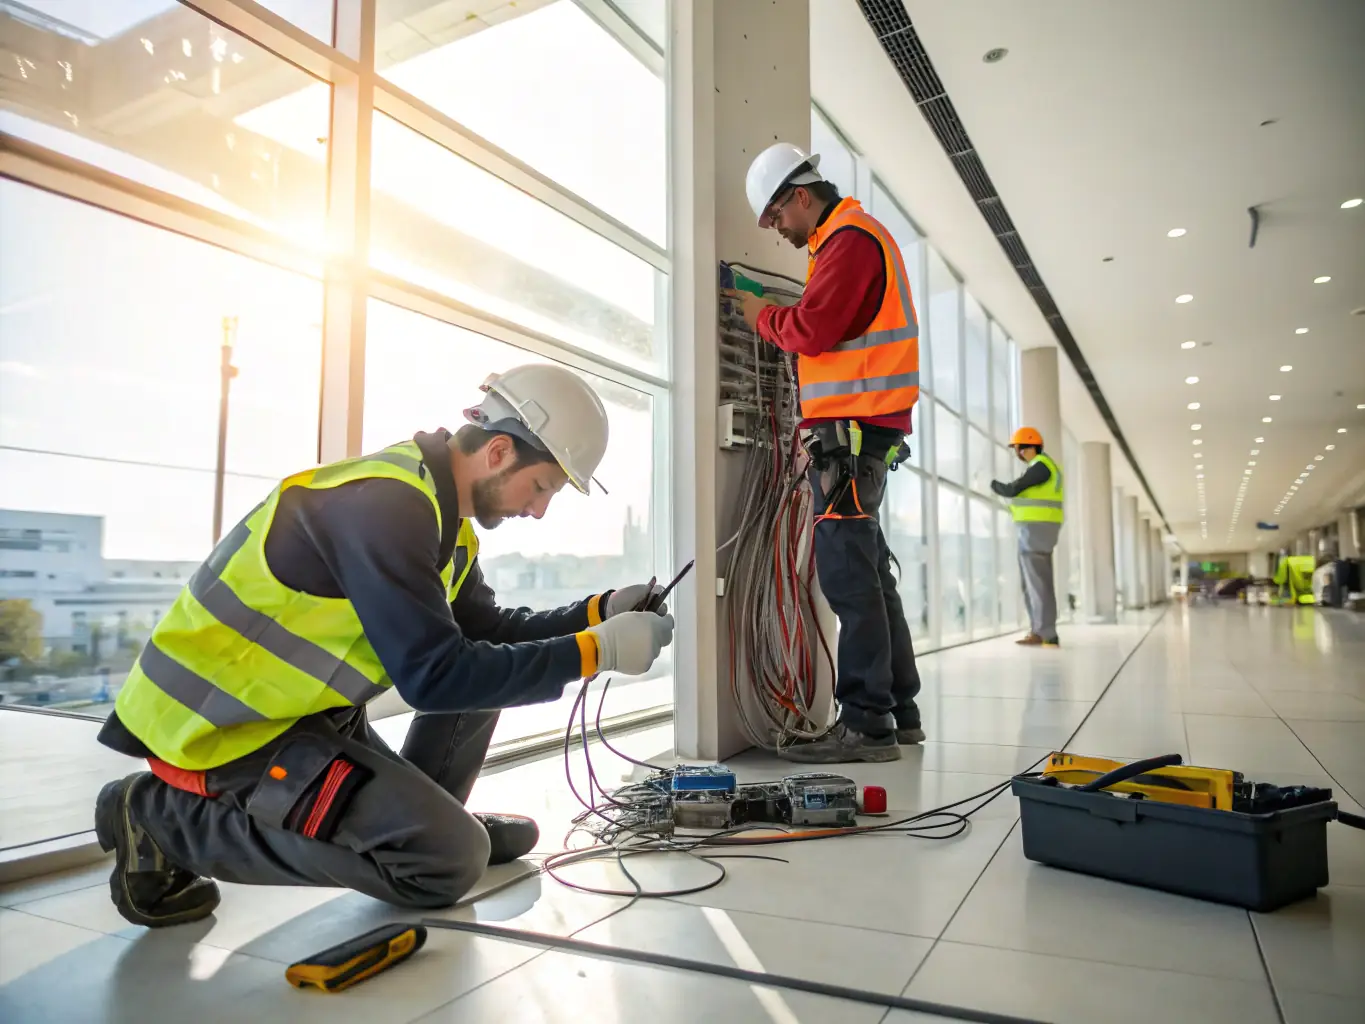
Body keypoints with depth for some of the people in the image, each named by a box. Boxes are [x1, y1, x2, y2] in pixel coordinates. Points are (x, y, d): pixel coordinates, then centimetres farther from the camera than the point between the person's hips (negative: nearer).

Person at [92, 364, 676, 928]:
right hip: (219, 727, -10)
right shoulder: (384, 505, -26)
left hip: (289, 704, 10)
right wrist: (594, 652, -24)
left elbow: (487, 629, 10)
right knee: (450, 860, -12)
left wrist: (599, 613, -3)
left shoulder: (435, 508, 5)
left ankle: (428, 819, 16)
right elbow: (436, 677, -28)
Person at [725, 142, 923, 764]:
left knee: (849, 574, -11)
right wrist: (773, 314, 10)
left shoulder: (849, 239, -7)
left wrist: (763, 317, 0)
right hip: (863, 430, 11)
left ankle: (866, 724, -6)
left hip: (851, 430, -11)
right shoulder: (855, 236, 26)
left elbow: (813, 330, -17)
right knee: (868, 572, 12)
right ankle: (898, 713, 19)